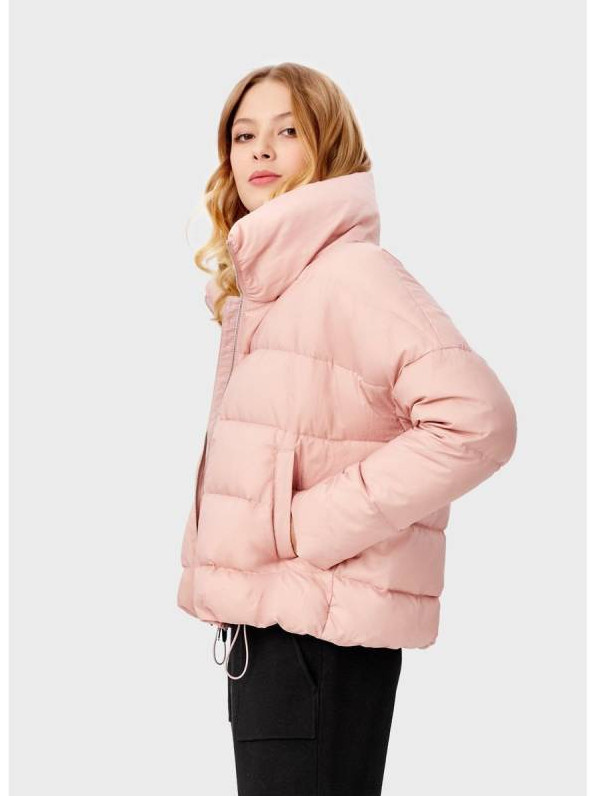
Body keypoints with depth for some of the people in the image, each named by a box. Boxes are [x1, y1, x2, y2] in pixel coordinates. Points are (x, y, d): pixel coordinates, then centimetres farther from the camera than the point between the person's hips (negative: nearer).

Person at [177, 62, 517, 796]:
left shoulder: (351, 273, -14)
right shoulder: (256, 285, 14)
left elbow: (476, 419, -25)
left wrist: (316, 525, -21)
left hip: (322, 627, -9)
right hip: (263, 619, 9)